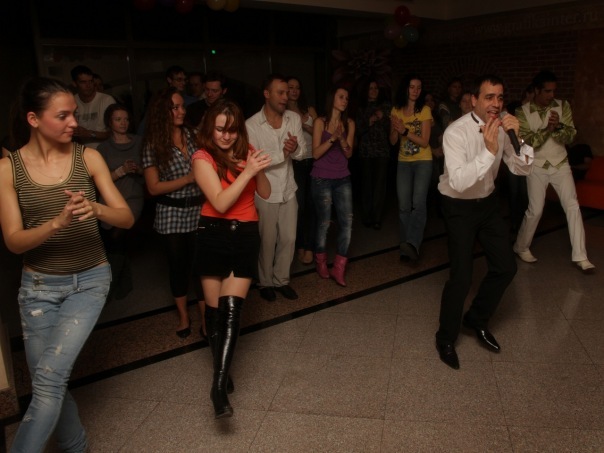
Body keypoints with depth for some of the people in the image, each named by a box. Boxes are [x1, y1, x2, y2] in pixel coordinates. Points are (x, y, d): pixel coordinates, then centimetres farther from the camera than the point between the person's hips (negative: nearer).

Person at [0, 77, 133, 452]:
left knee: (49, 377, -15)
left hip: (90, 280, -1)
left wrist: (97, 209, -30)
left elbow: (127, 218, -9)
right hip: (38, 286, 1)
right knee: (49, 384, 11)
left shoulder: (88, 158, -6)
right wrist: (58, 222, -29)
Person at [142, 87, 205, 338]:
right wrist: (188, 179, -17)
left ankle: (205, 318, 14)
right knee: (178, 264, 12)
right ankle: (183, 316, 31)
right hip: (172, 214, -1)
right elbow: (153, 187, -9)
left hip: (198, 210, 2)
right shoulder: (154, 143, -6)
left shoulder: (192, 136, 3)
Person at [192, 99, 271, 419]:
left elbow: (265, 193, 4)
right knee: (214, 309, 7)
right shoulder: (203, 158, -6)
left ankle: (219, 386, -9)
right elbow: (221, 203, -17)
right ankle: (221, 368, 28)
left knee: (232, 309, -9)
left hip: (245, 236, 2)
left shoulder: (246, 151, 6)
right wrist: (247, 171, -22)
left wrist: (258, 170, -14)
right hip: (213, 234, -2)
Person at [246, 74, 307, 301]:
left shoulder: (294, 118, -2)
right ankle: (265, 282, 31)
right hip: (264, 193, -4)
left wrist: (295, 148, -23)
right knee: (267, 241, 9)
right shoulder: (251, 125, -15)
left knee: (288, 239, 11)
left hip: (288, 190, 4)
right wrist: (282, 153, -28)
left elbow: (302, 152, 0)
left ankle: (281, 280, 31)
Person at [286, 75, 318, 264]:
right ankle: (300, 246, 17)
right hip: (294, 163, -2)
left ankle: (309, 247, 8)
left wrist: (304, 126, -11)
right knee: (298, 205, 1)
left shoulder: (309, 110, 9)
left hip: (312, 161, 2)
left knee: (311, 204, 1)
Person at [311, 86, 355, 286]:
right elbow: (315, 153, -11)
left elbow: (349, 153, 2)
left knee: (347, 221, -5)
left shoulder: (349, 123, 5)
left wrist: (342, 139, -17)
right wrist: (332, 138, -23)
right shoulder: (320, 122, -5)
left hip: (343, 179, 4)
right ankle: (321, 262, 28)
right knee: (324, 222, 5)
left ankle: (338, 268, 5)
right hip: (321, 179, -3)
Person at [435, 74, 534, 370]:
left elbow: (522, 169, -9)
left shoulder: (502, 129, -5)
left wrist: (517, 136, -24)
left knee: (506, 267, 6)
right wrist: (489, 151, -40)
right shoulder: (457, 132, -24)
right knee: (461, 276, -10)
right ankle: (446, 338, 14)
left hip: (488, 202, 7)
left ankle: (477, 319, 31)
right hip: (459, 207, -6)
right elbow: (457, 182, -33)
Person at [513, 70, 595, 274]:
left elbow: (571, 137, -6)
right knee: (535, 210, 1)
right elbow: (526, 143, -15)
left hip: (560, 164, 3)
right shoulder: (523, 112, -8)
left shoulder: (563, 106, -1)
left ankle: (580, 256, 2)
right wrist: (547, 129, -26)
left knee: (572, 206, -4)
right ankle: (521, 247, 22)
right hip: (537, 167, -2)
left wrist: (558, 126, -25)